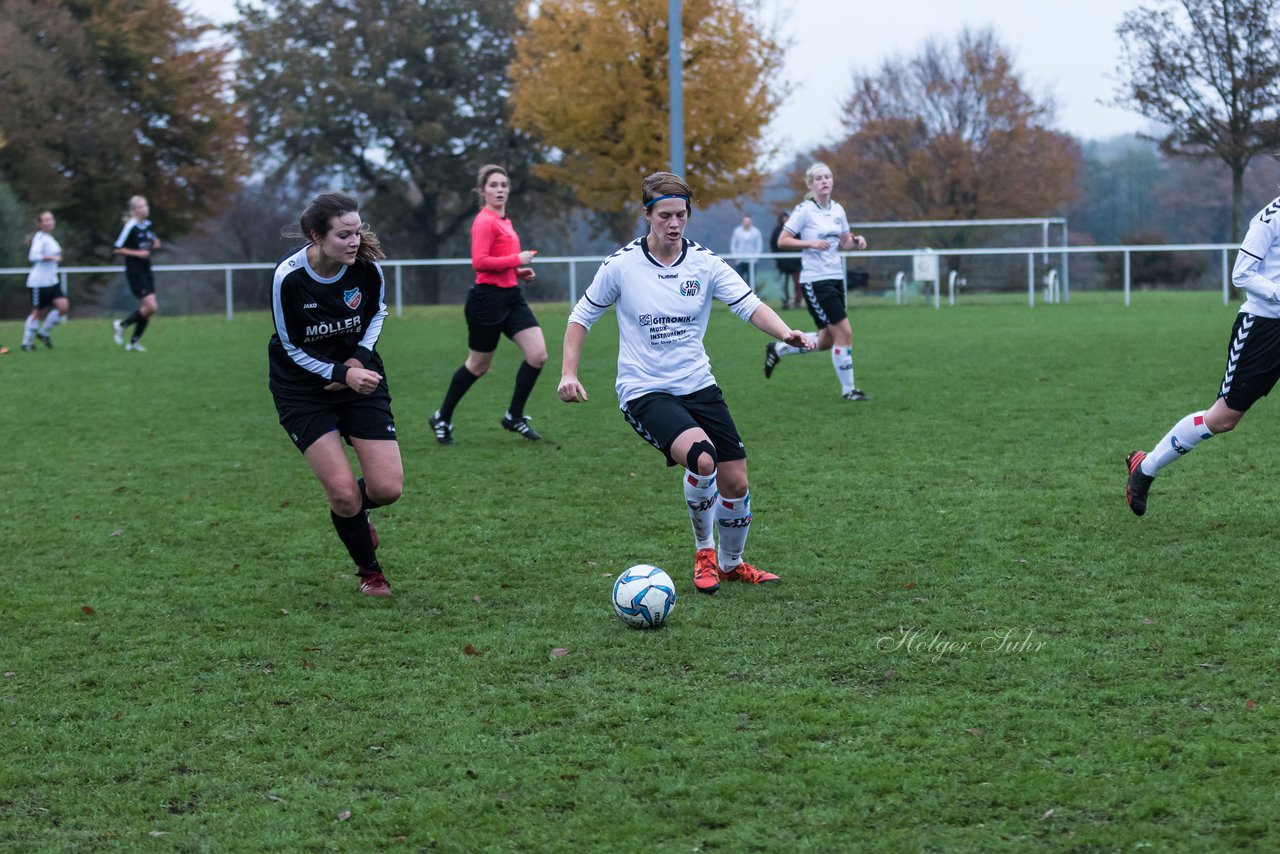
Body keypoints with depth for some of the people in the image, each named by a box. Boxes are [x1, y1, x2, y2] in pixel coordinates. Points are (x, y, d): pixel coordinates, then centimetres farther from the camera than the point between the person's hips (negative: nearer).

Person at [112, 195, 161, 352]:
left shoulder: (149, 226, 9)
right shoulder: (130, 227, -13)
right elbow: (118, 249, -12)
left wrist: (155, 245, 1)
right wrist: (138, 253, -19)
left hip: (146, 270, 8)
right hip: (134, 271, -8)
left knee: (147, 309, 4)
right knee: (151, 306, -14)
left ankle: (134, 341, 16)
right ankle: (121, 325, 4)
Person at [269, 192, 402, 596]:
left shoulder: (367, 267, -15)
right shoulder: (289, 278, -23)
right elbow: (292, 348, -11)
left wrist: (359, 359, -9)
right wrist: (342, 374, -22)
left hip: (360, 376, 3)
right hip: (303, 390, -3)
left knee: (387, 487, -9)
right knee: (343, 491, -13)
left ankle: (353, 512, 29)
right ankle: (369, 570, 16)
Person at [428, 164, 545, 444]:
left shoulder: (503, 221, 15)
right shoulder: (485, 221, -14)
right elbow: (479, 262, -24)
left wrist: (519, 271, 10)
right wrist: (517, 259, -18)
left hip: (511, 295, 8)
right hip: (488, 298, -8)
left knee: (538, 355, -5)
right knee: (478, 366, 4)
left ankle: (514, 416, 10)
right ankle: (442, 419, 23)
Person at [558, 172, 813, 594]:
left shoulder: (704, 263, -2)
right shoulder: (621, 265, -7)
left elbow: (749, 305, -11)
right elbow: (582, 316, 4)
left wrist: (785, 332, -30)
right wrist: (569, 373, -6)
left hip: (698, 385, 4)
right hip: (644, 392, -4)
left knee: (735, 482, 3)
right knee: (701, 457, -29)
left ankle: (731, 564, 32)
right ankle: (704, 551, -4)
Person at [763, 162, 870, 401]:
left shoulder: (838, 209, 9)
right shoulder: (804, 210, -9)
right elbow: (782, 241, -10)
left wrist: (855, 241, -3)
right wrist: (811, 243, -22)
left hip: (836, 278, 7)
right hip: (815, 280, -7)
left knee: (826, 341, 9)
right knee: (844, 332, -10)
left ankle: (777, 350, 28)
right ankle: (848, 389, 1)